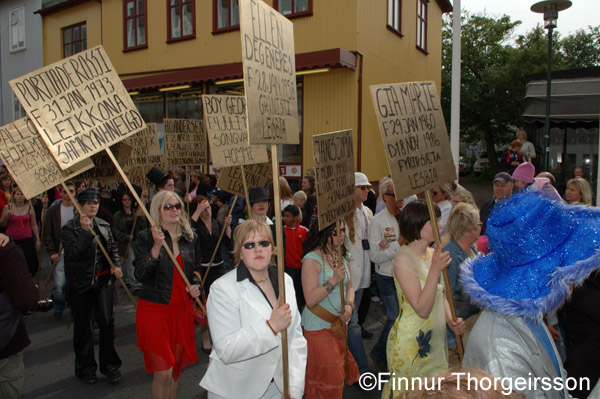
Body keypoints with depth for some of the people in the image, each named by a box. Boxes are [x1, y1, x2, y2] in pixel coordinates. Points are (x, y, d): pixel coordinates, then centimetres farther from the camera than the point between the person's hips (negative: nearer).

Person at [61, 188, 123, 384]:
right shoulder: (69, 228, -7)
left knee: (107, 321, -2)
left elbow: (113, 248, 13)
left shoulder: (104, 225, 8)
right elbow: (73, 253, -19)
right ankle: (85, 367, 27)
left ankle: (109, 364, 15)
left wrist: (116, 265, -4)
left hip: (103, 280, 3)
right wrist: (85, 230, -26)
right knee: (82, 326, 11)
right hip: (80, 283, -3)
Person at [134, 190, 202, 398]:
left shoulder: (191, 239, 5)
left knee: (176, 367, 14)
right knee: (163, 371, -3)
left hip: (182, 308, 4)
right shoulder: (146, 237, -7)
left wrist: (196, 285, -1)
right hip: (154, 309, -4)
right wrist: (157, 246, -26)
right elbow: (141, 275, -17)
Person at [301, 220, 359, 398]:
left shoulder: (342, 255, 3)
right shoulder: (312, 259, -18)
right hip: (319, 325, -6)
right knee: (328, 377, 3)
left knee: (340, 373, 18)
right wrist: (333, 281, -28)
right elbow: (310, 300, -21)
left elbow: (349, 287, 11)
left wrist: (349, 305, -8)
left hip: (339, 323, 6)